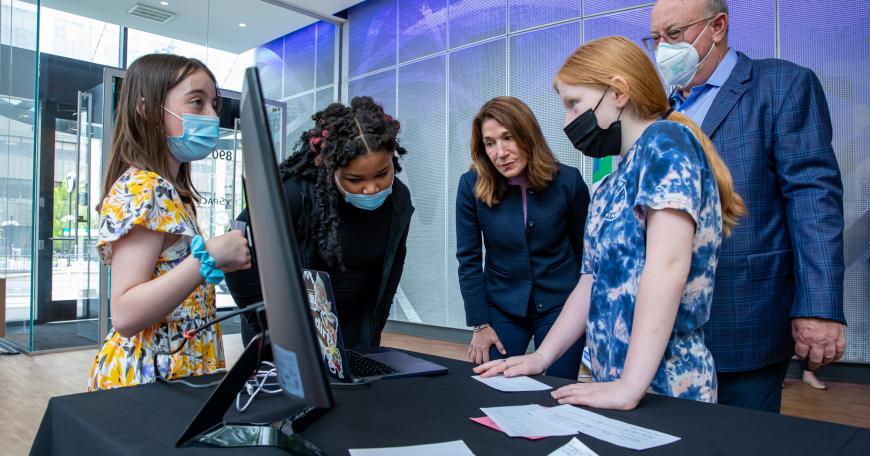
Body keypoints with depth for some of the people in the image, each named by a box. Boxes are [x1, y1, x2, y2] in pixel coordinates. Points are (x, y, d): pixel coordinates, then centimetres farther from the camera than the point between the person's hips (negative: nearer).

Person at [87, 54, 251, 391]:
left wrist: (223, 259, 12)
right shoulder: (141, 187, -17)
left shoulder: (169, 190, 11)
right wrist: (208, 258, -31)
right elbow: (125, 316, -25)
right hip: (148, 376, -9)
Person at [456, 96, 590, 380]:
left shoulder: (568, 181, -12)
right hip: (502, 307, 1)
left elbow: (584, 249, 0)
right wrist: (480, 324, -5)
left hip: (560, 306, 0)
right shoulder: (471, 186, -12)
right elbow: (468, 258, -5)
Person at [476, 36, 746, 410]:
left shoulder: (665, 141, -12)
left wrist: (629, 386, -27)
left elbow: (668, 265, -24)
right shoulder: (612, 184, 13)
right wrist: (541, 357, 10)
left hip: (663, 388, -8)